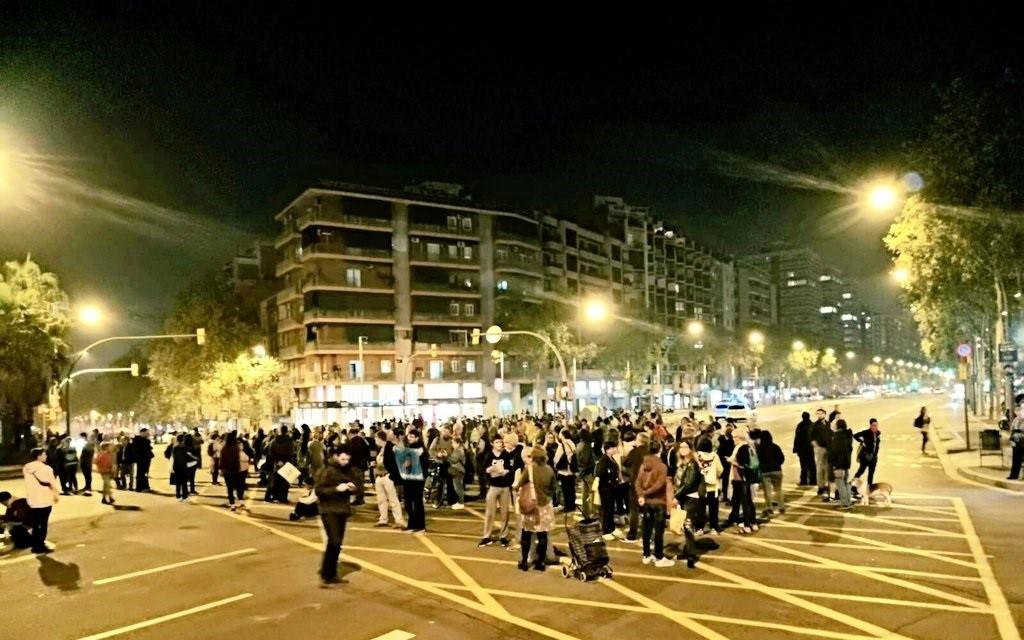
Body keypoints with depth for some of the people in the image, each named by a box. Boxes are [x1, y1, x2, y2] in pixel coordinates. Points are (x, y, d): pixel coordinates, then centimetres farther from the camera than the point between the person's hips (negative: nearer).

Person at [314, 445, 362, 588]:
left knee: (337, 544, 12)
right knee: (333, 542, -14)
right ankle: (325, 576, -4)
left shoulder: (350, 470, 3)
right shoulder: (328, 471, -12)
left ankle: (332, 574, 25)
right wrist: (336, 488, -25)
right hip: (329, 510, -6)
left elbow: (358, 489, 10)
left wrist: (354, 488, -12)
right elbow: (318, 490, -16)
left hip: (343, 510, 6)